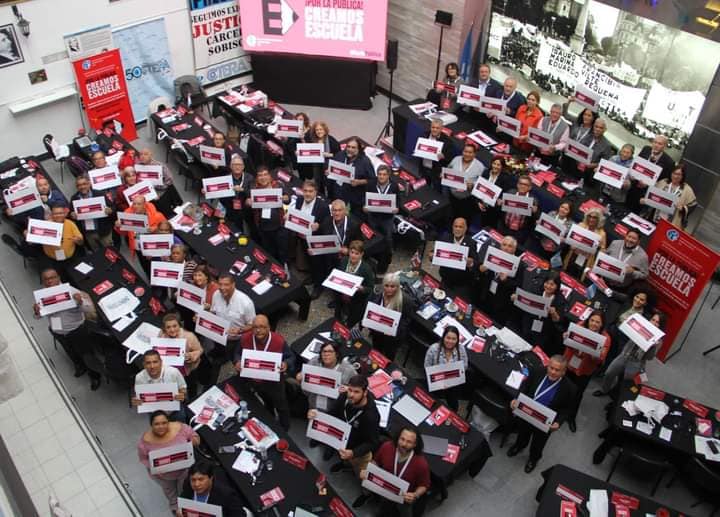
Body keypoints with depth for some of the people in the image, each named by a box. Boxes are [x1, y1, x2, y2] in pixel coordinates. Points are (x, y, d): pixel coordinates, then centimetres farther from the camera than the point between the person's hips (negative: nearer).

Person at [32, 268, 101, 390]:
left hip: (77, 330, -4)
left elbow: (90, 309, -23)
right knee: (71, 354, 30)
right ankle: (80, 367, 61)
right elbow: (38, 316, -1)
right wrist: (36, 312, -26)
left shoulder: (71, 291, -26)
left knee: (87, 354, 15)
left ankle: (94, 376, 41)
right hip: (58, 333, 4)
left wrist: (81, 302, -45)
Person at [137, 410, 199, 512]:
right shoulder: (145, 440, -27)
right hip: (162, 475, 0)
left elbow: (194, 436, -12)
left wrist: (194, 441, -33)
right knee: (169, 491, 31)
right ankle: (174, 505, 63)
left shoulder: (180, 428, -28)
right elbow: (143, 458, -11)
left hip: (184, 469, 0)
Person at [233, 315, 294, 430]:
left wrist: (286, 364, -36)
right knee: (267, 403, 32)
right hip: (253, 381, 3)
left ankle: (284, 430, 46)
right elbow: (238, 354, -1)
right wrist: (237, 362, -24)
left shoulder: (279, 341, -28)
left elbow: (290, 357, -13)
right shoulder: (245, 338, -20)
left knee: (281, 406, 20)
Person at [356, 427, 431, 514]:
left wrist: (415, 495, -28)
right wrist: (367, 471, -16)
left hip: (405, 496, -3)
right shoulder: (387, 447, -21)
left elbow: (424, 485, -10)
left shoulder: (421, 463, -28)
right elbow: (376, 461, 1)